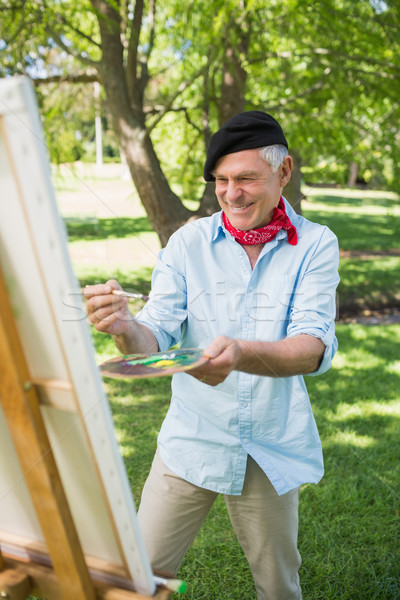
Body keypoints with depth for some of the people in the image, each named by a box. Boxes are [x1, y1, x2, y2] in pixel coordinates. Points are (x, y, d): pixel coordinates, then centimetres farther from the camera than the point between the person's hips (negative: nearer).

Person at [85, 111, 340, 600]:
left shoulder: (316, 245, -6)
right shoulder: (188, 242, -4)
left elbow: (315, 348, -18)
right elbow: (155, 338, -9)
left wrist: (241, 354, -37)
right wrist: (124, 327, -32)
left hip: (271, 449, 0)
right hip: (191, 442, 1)